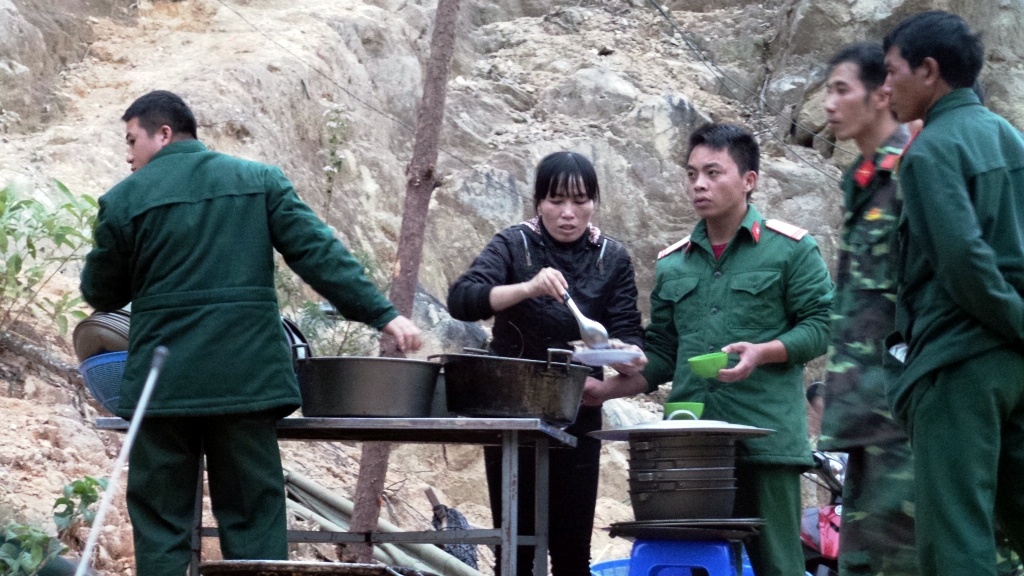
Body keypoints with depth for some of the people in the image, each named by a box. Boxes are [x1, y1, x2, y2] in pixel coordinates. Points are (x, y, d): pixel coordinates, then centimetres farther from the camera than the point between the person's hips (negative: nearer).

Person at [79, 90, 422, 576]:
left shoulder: (124, 199, 1)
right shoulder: (260, 180, 7)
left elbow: (101, 293, 8)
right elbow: (319, 254, -2)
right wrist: (382, 315, -3)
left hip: (164, 386, -2)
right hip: (248, 379, 2)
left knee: (160, 523, 5)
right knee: (254, 520, 6)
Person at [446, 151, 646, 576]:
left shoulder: (612, 259, 3)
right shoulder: (513, 245, -4)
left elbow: (628, 332, -1)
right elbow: (461, 300, -19)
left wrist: (630, 356, -25)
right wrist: (527, 288, -34)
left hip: (577, 417, 2)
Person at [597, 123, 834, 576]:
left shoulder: (790, 249, 4)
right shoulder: (672, 263, 18)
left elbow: (820, 323, -1)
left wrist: (760, 353, -16)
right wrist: (604, 388, 5)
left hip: (765, 438, -4)